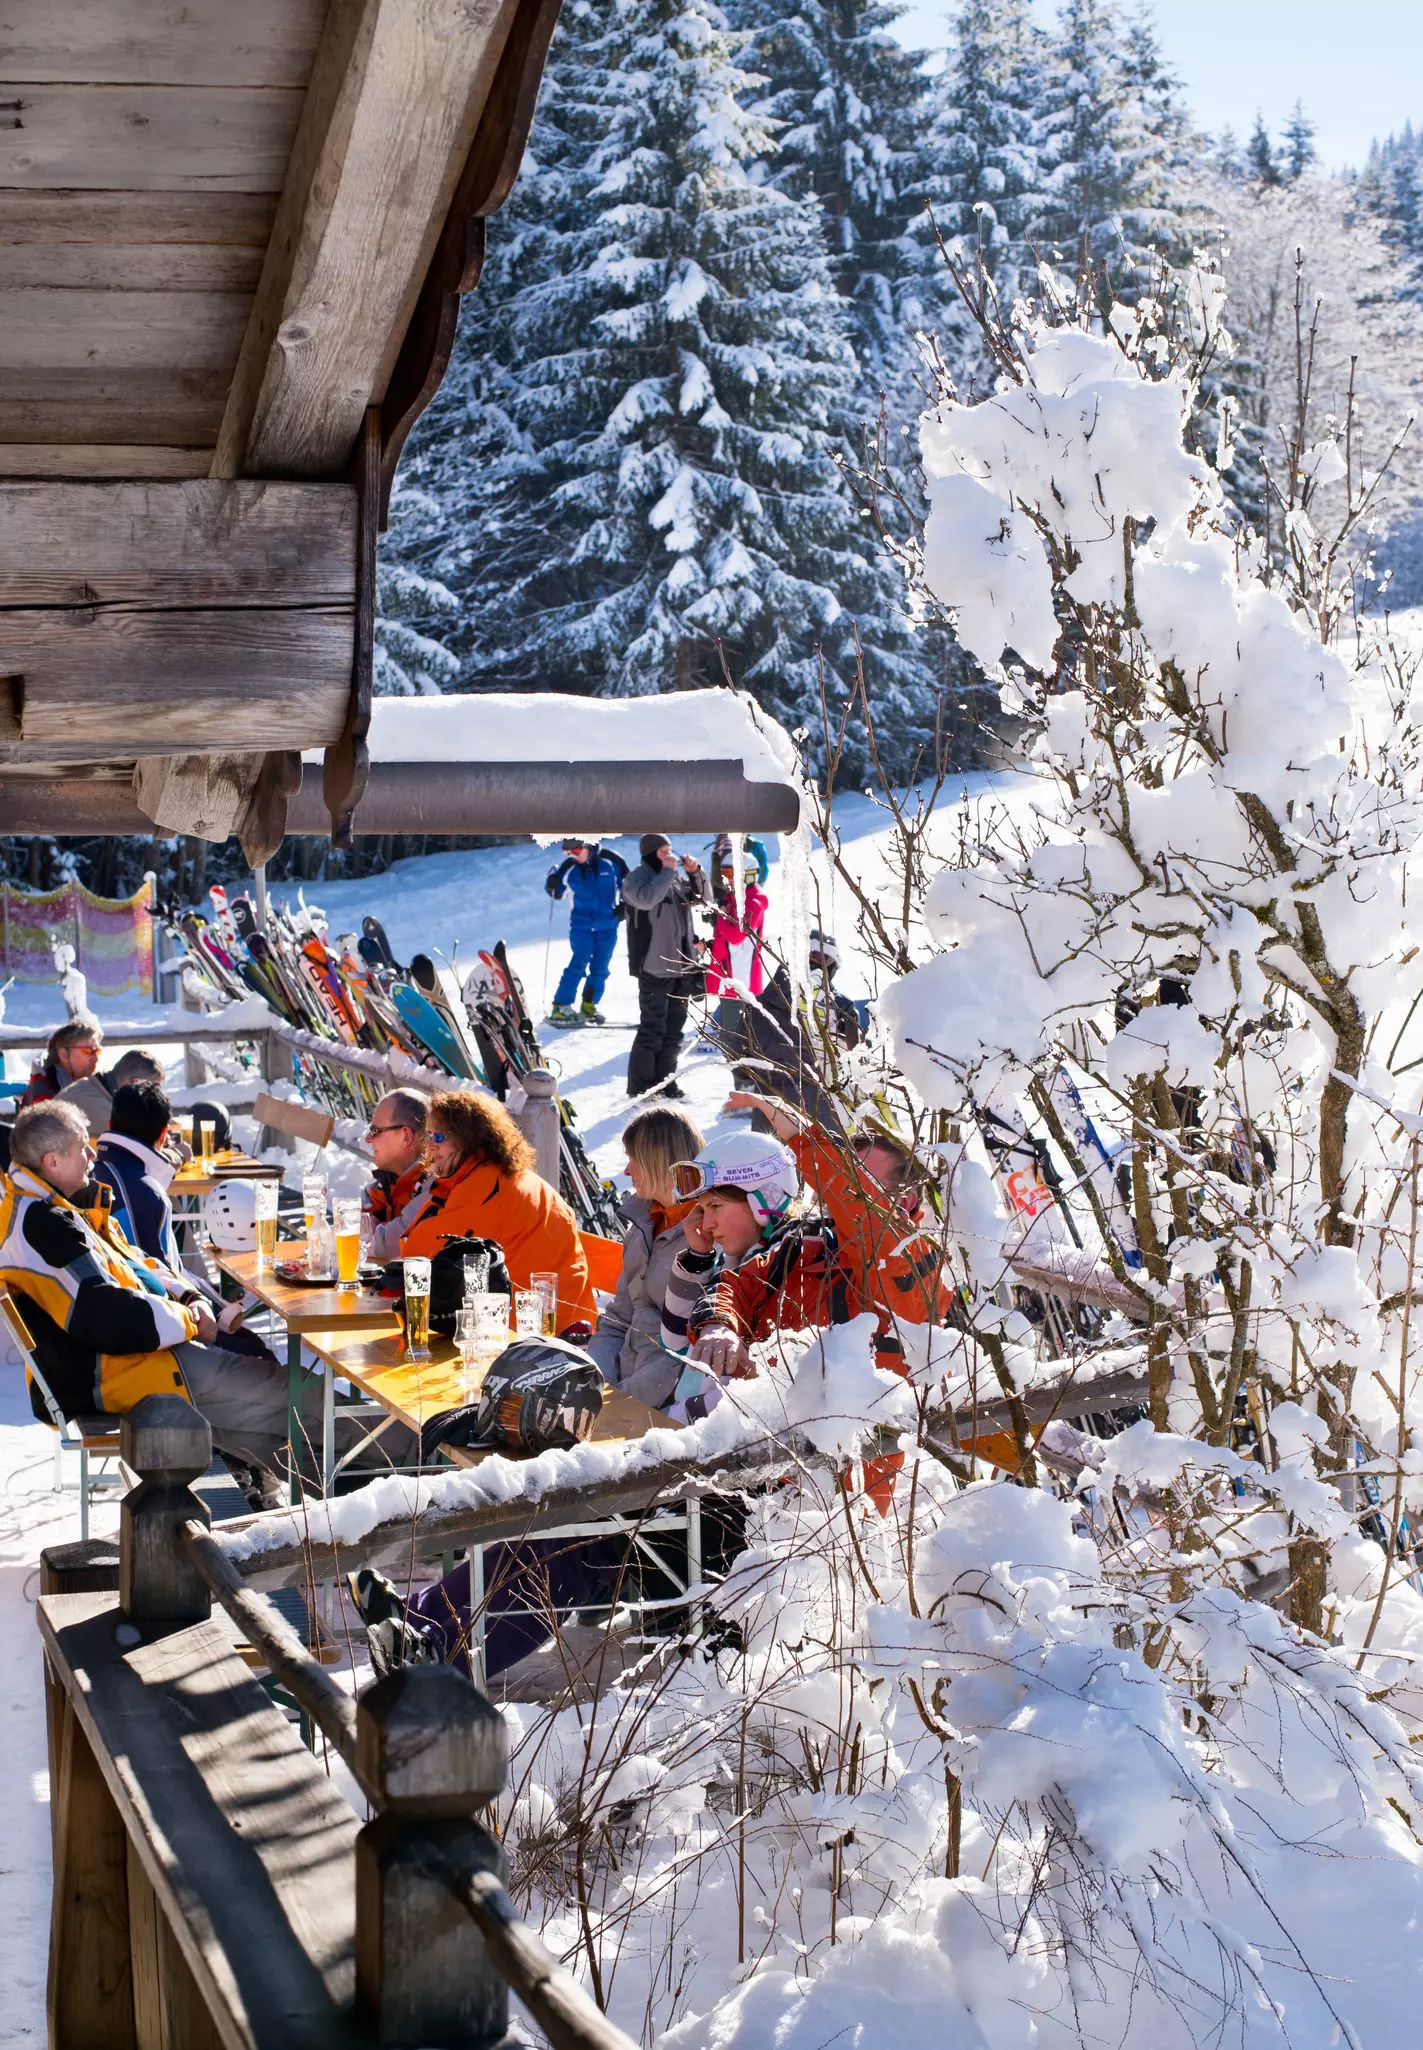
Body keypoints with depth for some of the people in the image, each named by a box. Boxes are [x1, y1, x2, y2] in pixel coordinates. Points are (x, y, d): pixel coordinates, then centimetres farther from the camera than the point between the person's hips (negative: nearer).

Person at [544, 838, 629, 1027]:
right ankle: (560, 1008, -12)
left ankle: (588, 1007, 19)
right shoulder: (569, 867, -6)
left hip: (608, 925, 2)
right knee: (579, 964, -13)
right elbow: (556, 893, 6)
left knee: (600, 969, 6)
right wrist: (552, 885, -15)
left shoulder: (610, 860, -7)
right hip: (582, 925, -2)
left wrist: (623, 904, -2)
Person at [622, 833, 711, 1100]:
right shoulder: (638, 878, -5)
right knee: (652, 1028, -7)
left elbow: (703, 898, 18)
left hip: (681, 965, 7)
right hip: (654, 966, -7)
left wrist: (695, 873, 3)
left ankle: (664, 1080, 21)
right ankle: (639, 1085, -1)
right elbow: (646, 898, -26)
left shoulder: (676, 878, 14)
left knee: (674, 1027, 12)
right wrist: (667, 872, -19)